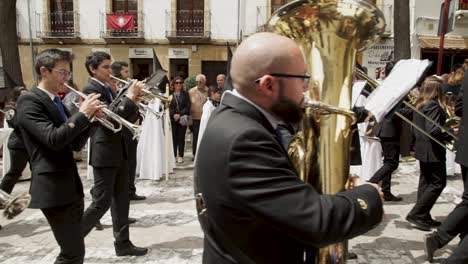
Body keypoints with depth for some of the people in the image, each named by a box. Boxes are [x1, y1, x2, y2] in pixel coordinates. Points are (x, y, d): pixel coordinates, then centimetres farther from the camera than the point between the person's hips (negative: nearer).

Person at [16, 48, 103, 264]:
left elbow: (76, 144, 14)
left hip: (71, 186, 9)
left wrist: (89, 116, 1)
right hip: (53, 188, -9)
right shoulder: (29, 101, -10)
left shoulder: (57, 102, 16)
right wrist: (82, 114, -17)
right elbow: (54, 139, -24)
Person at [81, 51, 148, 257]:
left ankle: (122, 243, 21)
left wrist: (134, 103, -3)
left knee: (121, 200, 11)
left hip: (119, 153, 9)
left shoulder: (109, 91, 15)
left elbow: (125, 120, 13)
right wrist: (129, 96, -24)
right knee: (101, 202, -2)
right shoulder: (91, 90, -11)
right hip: (104, 154, -9)